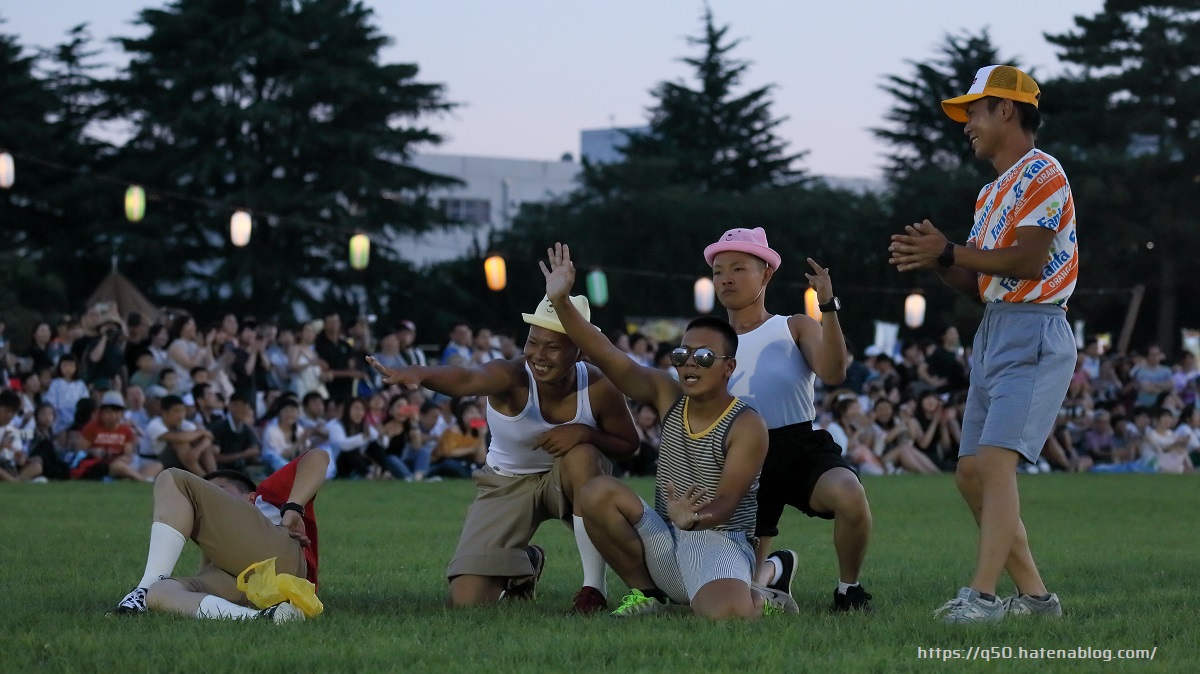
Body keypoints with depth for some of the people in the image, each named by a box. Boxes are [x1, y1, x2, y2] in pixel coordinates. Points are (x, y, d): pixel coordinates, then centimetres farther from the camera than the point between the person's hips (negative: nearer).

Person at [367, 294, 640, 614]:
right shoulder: (512, 377, -31)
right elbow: (467, 378, -54)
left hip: (571, 479, 0)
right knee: (466, 600, -10)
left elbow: (628, 444, -6)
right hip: (507, 483, 0)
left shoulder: (598, 388, -22)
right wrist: (418, 374, -77)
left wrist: (586, 434, -28)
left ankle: (594, 588, -21)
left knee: (581, 453, -37)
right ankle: (522, 565, 29)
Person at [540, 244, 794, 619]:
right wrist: (561, 302, -22)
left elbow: (724, 506, -19)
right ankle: (647, 592, -2)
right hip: (664, 546, 5)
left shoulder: (747, 428, -10)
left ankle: (757, 601, 2)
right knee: (598, 492, -19)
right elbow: (605, 356, -9)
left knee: (727, 613, -38)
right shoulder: (668, 396, 4)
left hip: (718, 546, -5)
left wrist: (693, 519, -43)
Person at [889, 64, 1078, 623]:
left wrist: (950, 251, -15)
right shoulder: (991, 192, 23)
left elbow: (1029, 262, -18)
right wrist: (937, 262, 2)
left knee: (995, 461, -21)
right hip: (992, 335, 10)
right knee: (971, 473, 6)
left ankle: (982, 595, -27)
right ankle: (1033, 595, 11)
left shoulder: (1041, 173, -7)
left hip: (1034, 332, -10)